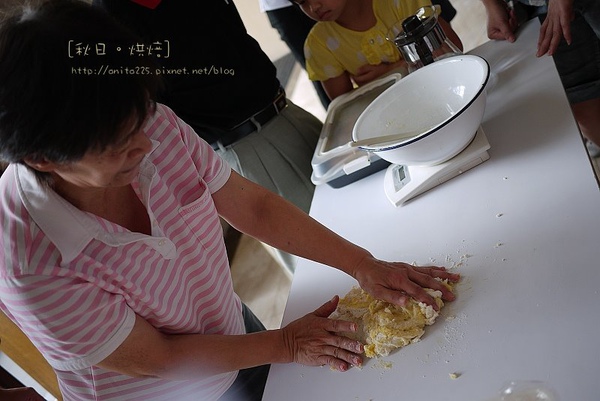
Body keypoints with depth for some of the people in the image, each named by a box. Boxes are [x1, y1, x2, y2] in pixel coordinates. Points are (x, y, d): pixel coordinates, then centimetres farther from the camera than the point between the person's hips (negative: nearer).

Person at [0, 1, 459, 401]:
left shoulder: (158, 127, -24)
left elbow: (253, 205, -11)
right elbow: (153, 359, -23)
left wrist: (362, 264, -14)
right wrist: (285, 345, -15)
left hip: (235, 333, 4)